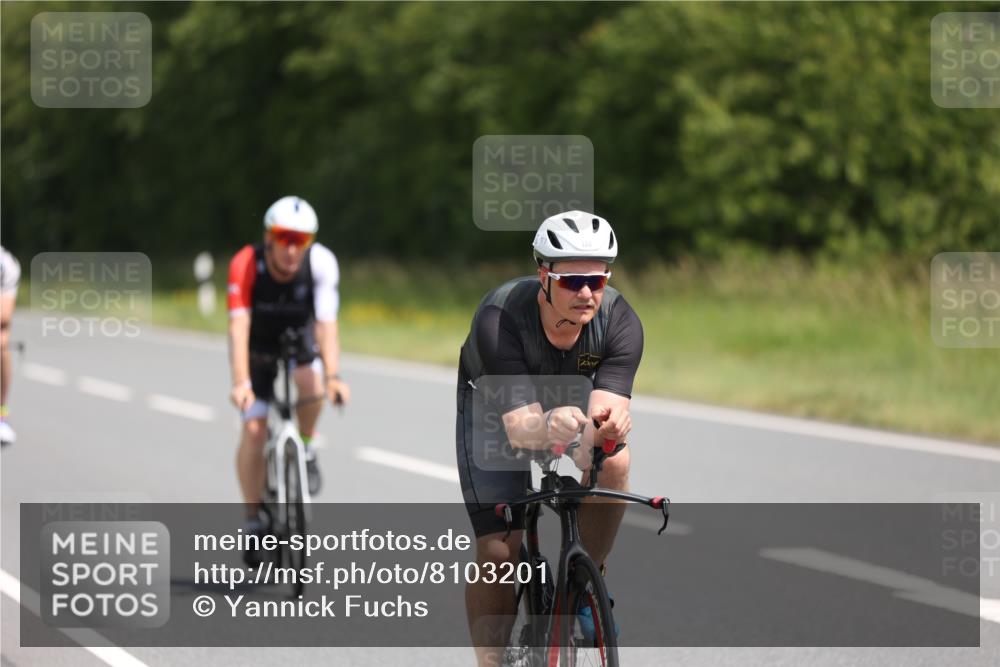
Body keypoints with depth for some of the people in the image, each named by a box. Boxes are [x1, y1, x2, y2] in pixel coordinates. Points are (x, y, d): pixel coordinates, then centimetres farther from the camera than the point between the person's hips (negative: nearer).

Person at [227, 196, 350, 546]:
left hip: (299, 343, 1)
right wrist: (240, 383, -48)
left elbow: (327, 324, -34)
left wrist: (333, 377, -47)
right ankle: (253, 518, 2)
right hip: (258, 350, -1)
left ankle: (305, 448, -3)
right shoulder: (246, 264, -30)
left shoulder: (321, 262, -27)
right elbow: (239, 327, -36)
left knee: (312, 383, -32)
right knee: (254, 429, -12)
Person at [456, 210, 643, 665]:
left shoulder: (619, 321, -30)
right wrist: (549, 427, -67)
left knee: (613, 463, -30)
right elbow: (518, 425, -44)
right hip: (497, 402, -2)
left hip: (574, 397, 2)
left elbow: (607, 405, -39)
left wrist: (606, 424, -64)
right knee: (498, 549, -13)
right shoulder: (499, 319, -38)